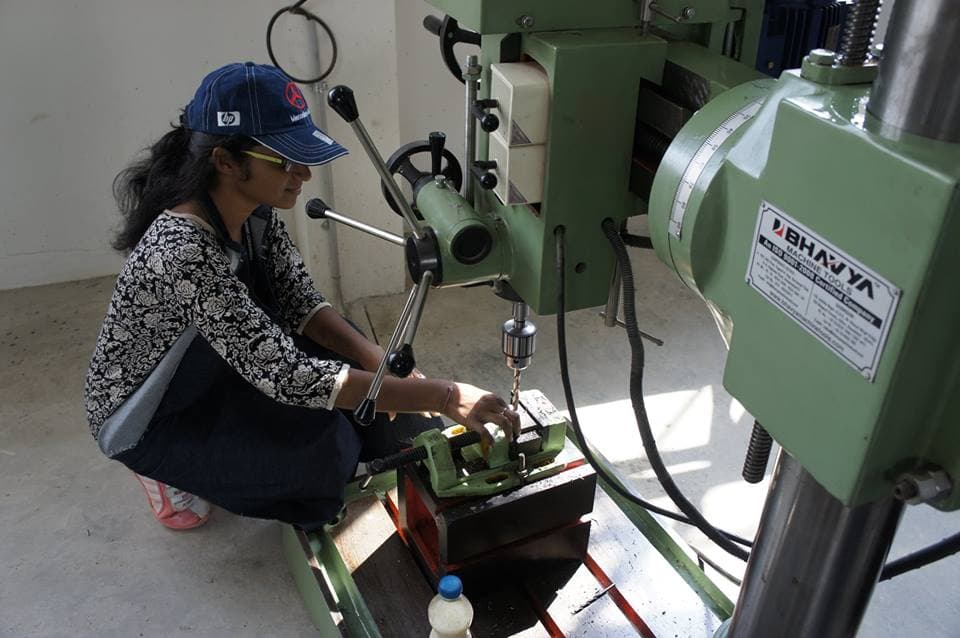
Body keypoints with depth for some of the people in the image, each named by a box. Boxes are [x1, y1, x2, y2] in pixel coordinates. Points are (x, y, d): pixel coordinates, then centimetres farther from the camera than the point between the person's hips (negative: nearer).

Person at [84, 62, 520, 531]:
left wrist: (376, 358, -24)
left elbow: (299, 302, -7)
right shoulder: (185, 253, -40)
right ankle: (172, 470, 2)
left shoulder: (252, 209, -15)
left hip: (212, 368, 7)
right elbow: (286, 377, -41)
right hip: (145, 421, -7)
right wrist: (442, 396, -41)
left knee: (351, 358, -6)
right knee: (324, 446, -21)